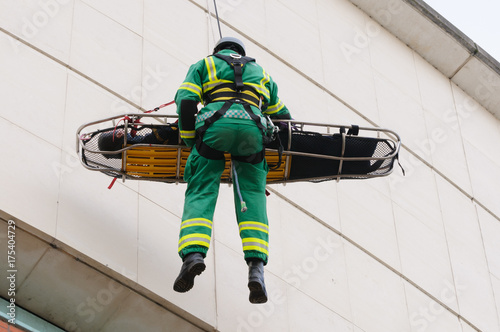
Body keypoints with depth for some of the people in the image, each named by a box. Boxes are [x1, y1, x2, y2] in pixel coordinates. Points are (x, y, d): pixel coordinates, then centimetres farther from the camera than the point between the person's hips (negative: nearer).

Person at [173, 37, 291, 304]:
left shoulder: (203, 65, 28)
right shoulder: (260, 72, 37)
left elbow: (185, 101, 10)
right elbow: (281, 114, 38)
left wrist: (189, 142, 12)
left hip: (215, 123, -1)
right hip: (253, 127, 2)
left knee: (201, 193, 0)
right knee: (252, 196, 1)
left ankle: (193, 252, -25)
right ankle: (256, 265, -19)